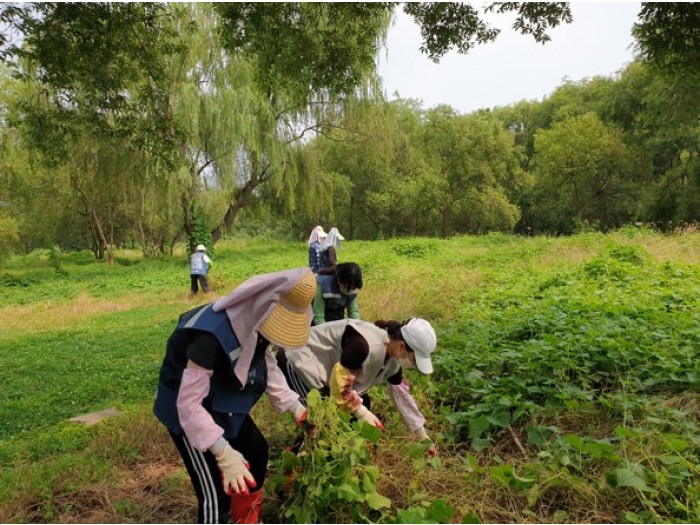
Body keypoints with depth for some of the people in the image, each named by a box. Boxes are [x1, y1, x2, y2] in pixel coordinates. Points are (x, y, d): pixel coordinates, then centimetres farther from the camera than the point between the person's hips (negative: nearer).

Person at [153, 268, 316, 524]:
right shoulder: (211, 335, -38)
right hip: (186, 409, -8)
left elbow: (268, 367, 5)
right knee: (215, 492, -5)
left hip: (222, 403, 9)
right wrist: (224, 453, -41)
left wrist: (295, 406, -1)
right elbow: (190, 404, -36)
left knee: (256, 451, 19)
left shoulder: (255, 322, -11)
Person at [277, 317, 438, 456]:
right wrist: (362, 413, -20)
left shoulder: (392, 359, -3)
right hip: (298, 362, -9)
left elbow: (401, 395, 7)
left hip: (323, 368, 9)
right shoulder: (366, 345, -34)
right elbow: (340, 384, -29)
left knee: (363, 402, 8)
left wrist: (423, 437, 12)